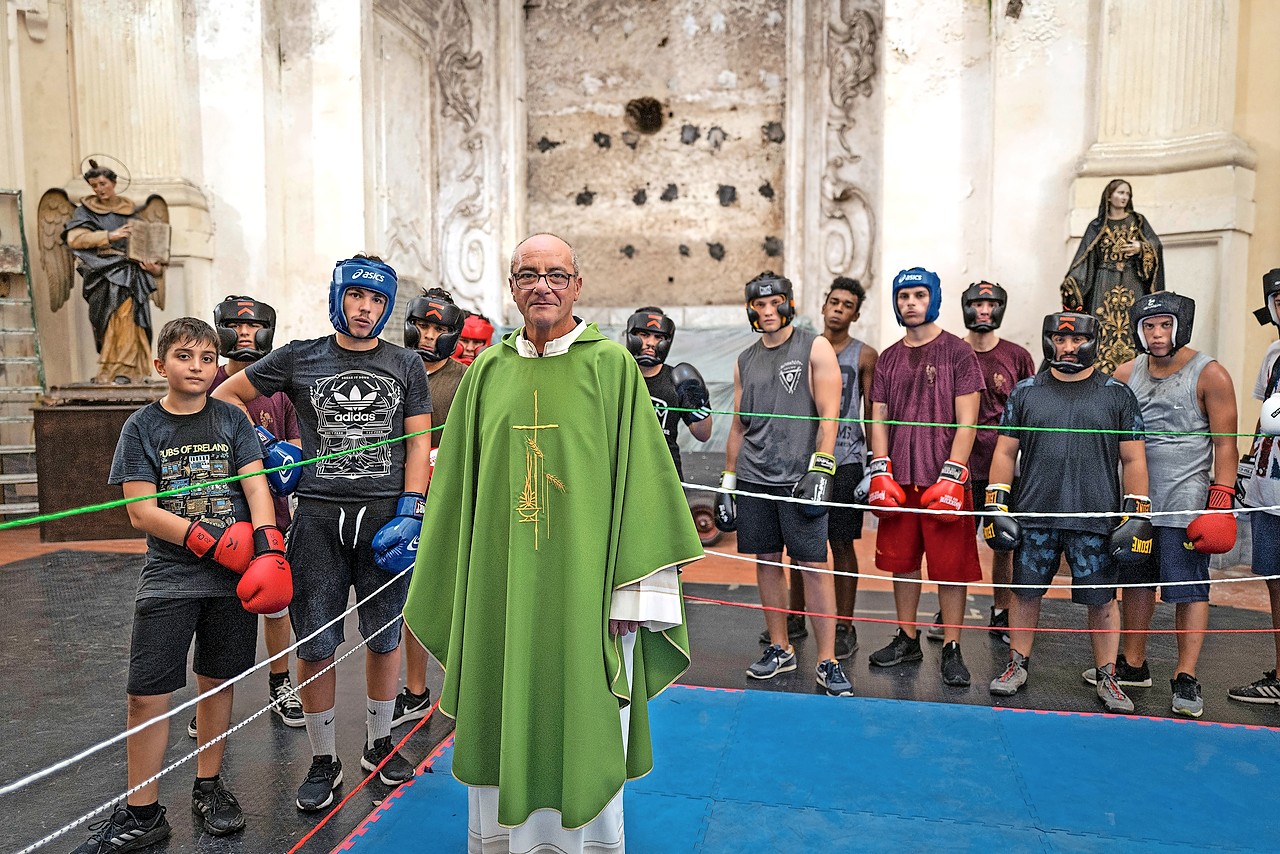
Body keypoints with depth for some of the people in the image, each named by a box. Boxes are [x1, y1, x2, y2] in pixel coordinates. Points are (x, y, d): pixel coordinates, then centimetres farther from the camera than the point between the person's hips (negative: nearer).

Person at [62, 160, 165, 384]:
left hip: (130, 271, 0)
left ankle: (123, 369, -17)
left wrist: (154, 265, -3)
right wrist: (110, 235, -11)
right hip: (103, 272, 0)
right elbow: (74, 239, -2)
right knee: (109, 321, -13)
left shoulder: (131, 211, 16)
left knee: (125, 314, -16)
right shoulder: (86, 210, 12)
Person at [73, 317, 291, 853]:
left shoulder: (231, 420, 4)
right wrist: (211, 542, -16)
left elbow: (256, 487, -2)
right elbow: (142, 510, -5)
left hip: (234, 575, 1)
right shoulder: (143, 427, 1)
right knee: (147, 695, 0)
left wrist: (269, 548, -17)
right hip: (169, 576, -1)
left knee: (217, 682, 11)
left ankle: (208, 788, 29)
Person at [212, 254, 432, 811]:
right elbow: (227, 395, 16)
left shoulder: (406, 366, 6)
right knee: (316, 644, 4)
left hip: (386, 515, 0)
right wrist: (266, 449, 4)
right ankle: (323, 760, 23)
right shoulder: (298, 359, 5)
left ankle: (379, 743, 31)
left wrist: (410, 514, -5)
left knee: (384, 637, 10)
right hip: (318, 516, 0)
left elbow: (418, 443, 4)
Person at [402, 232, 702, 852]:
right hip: (499, 590, 3)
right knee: (503, 733, 15)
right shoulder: (487, 371, 6)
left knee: (583, 732, 11)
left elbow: (639, 478, -5)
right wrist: (453, 597, 10)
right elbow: (457, 484, 10)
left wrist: (634, 592, -9)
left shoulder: (612, 366, -4)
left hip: (585, 591, -3)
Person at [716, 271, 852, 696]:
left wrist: (819, 470, -17)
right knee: (767, 561, 10)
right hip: (753, 479, 5)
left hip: (799, 478, -5)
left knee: (814, 565, -3)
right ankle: (780, 649, 23)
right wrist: (727, 481, 15)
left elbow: (829, 415, -7)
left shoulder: (815, 348, 0)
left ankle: (827, 661, 6)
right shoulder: (745, 361, 15)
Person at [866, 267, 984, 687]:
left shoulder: (957, 353, -2)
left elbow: (966, 423, -7)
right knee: (901, 560, 11)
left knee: (950, 566, 1)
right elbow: (879, 420, 11)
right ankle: (907, 639, 25)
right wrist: (880, 472, -1)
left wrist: (951, 477, -14)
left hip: (944, 481, -4)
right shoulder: (888, 359, 12)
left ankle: (951, 650, 12)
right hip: (898, 480, 5)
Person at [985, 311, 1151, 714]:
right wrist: (995, 505, 3)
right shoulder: (1026, 392, 7)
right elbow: (1005, 452, 9)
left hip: (1097, 519, -1)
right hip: (1034, 515, 1)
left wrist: (1137, 515, -1)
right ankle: (1018, 665, 23)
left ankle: (1107, 677, 21)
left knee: (1101, 599, 6)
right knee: (1025, 591, 8)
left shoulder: (1117, 394, 5)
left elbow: (1133, 460, 6)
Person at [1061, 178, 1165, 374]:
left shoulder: (1137, 221, 14)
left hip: (1131, 284, 1)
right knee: (1103, 328, -9)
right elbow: (1084, 257, 3)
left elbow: (1156, 246, 8)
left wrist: (1141, 248, -14)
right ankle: (1102, 375, -10)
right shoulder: (1097, 226, 11)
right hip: (1105, 285, -1)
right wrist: (1071, 283, -11)